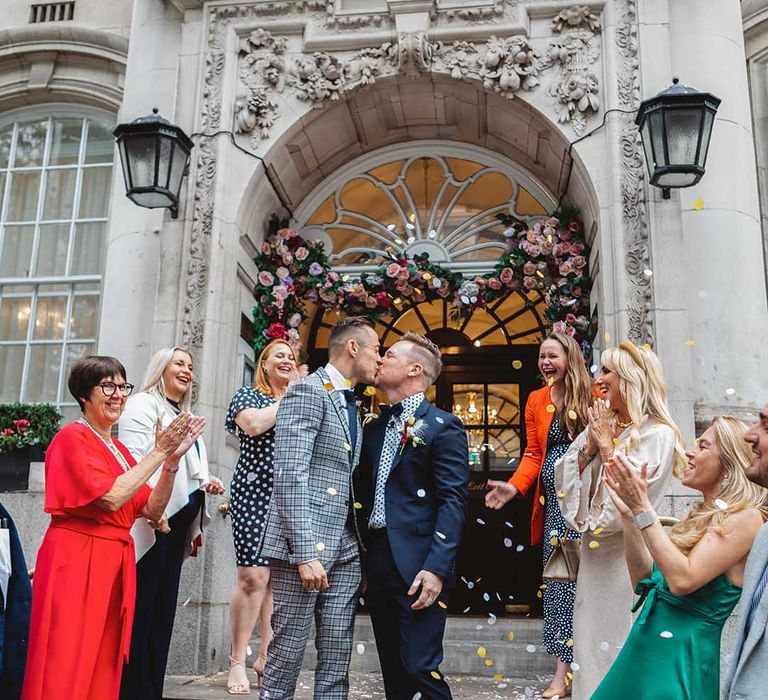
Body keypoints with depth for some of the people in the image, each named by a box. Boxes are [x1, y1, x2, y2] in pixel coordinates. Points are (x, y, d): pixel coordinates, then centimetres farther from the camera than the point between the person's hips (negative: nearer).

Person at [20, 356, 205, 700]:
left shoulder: (118, 449, 16)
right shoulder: (73, 437, -6)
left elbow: (152, 509, 10)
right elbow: (111, 499, -18)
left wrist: (173, 459, -2)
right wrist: (158, 453, -14)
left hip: (116, 563, 8)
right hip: (75, 560, -8)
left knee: (103, 669, 10)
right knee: (65, 672, -4)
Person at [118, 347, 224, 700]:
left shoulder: (184, 417, 23)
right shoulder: (143, 405, -3)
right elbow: (133, 459, -15)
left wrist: (206, 482, 11)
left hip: (177, 523, 9)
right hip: (151, 522, -9)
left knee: (163, 608, 10)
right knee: (141, 609, -6)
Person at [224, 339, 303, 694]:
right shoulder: (248, 394, 4)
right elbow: (254, 424, -18)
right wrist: (289, 397, -8)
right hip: (255, 494, -5)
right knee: (253, 577, -9)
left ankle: (266, 656, 16)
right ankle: (238, 661, 3)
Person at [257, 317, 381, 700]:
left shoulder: (351, 404, 19)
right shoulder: (307, 392, -8)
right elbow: (290, 474, -17)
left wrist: (361, 546, 12)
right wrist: (305, 552, -22)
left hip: (345, 548, 8)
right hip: (305, 543, -8)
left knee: (337, 655, 9)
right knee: (288, 648, 0)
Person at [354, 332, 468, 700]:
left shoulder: (443, 426, -5)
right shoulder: (375, 428, 17)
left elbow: (453, 501, -12)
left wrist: (437, 567, -21)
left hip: (416, 563, -7)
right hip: (376, 558, 7)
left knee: (420, 668, -7)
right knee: (393, 670, 13)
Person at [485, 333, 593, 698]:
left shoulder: (592, 396, 0)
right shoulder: (536, 400, 12)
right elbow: (533, 454, 11)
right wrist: (514, 486, -3)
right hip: (553, 499, 4)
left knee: (575, 574, -4)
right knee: (556, 575, 2)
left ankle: (564, 668, 5)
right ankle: (564, 666, 10)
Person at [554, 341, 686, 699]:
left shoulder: (658, 435, -13)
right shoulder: (601, 427, 7)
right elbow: (566, 484, 6)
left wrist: (607, 446, -14)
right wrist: (590, 445, -6)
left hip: (627, 558, -7)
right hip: (593, 555, 7)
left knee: (621, 652, 4)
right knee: (592, 644, 15)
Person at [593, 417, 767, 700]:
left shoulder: (745, 518, -13)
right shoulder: (701, 514, 10)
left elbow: (682, 580, -24)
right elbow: (643, 579, 8)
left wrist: (643, 508, -21)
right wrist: (628, 514, -2)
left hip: (682, 656, -7)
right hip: (644, 643, 7)